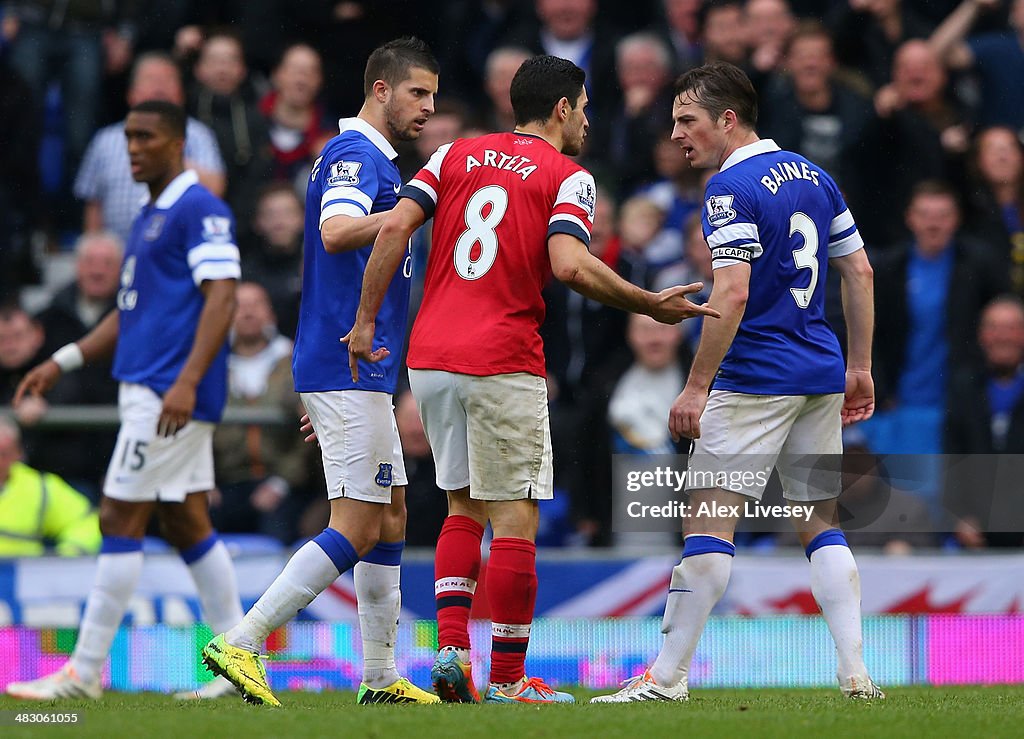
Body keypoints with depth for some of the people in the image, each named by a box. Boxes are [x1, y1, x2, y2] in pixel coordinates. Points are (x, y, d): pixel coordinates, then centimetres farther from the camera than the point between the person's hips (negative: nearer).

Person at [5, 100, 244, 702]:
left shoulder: (199, 209, -10)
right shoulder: (150, 217, 20)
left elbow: (221, 297, -18)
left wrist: (187, 381, -27)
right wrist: (64, 362, 19)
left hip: (173, 393, -10)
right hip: (147, 390, 10)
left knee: (121, 519, -8)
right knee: (187, 524, 9)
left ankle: (85, 671, -6)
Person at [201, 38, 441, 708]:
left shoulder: (372, 160, 20)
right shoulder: (355, 155, -12)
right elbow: (335, 232, -30)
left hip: (361, 373, 11)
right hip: (349, 370, -11)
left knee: (390, 517, 12)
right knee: (357, 528, -12)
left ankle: (381, 678, 15)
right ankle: (241, 644, -13)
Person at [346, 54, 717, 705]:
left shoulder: (456, 155, 14)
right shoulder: (569, 177, -1)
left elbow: (396, 226, 2)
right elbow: (569, 265, -17)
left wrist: (366, 321, 5)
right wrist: (653, 306, -7)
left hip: (430, 357, 6)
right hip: (503, 365, -6)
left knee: (464, 507, 18)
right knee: (515, 521, 1)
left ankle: (451, 647, 2)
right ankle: (508, 677, 2)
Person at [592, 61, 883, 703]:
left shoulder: (732, 188, -13)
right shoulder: (813, 176, 12)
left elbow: (733, 294, -21)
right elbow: (860, 272, 15)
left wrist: (697, 387, -18)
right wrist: (860, 367, 20)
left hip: (757, 379, -8)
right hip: (822, 377, 8)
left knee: (710, 521, -6)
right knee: (821, 523, 11)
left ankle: (668, 675, -6)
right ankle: (857, 670, 4)